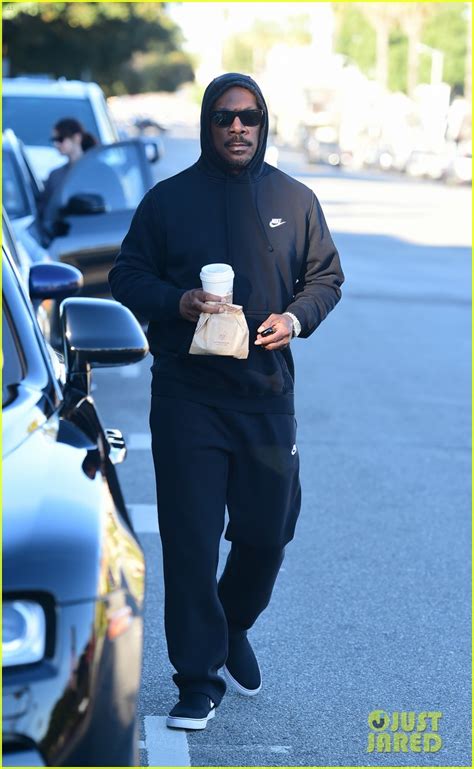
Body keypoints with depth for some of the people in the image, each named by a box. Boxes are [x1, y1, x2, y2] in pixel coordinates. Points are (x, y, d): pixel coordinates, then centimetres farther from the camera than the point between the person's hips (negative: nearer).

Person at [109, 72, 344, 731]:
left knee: (268, 532, 9)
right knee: (190, 539, -3)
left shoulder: (295, 200, 7)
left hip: (267, 393, 2)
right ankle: (199, 681, 6)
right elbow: (127, 279, 4)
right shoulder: (168, 199, 1)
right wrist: (176, 301, -15)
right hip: (186, 396, -2)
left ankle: (234, 627, 39)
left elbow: (326, 276, 14)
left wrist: (297, 317, -6)